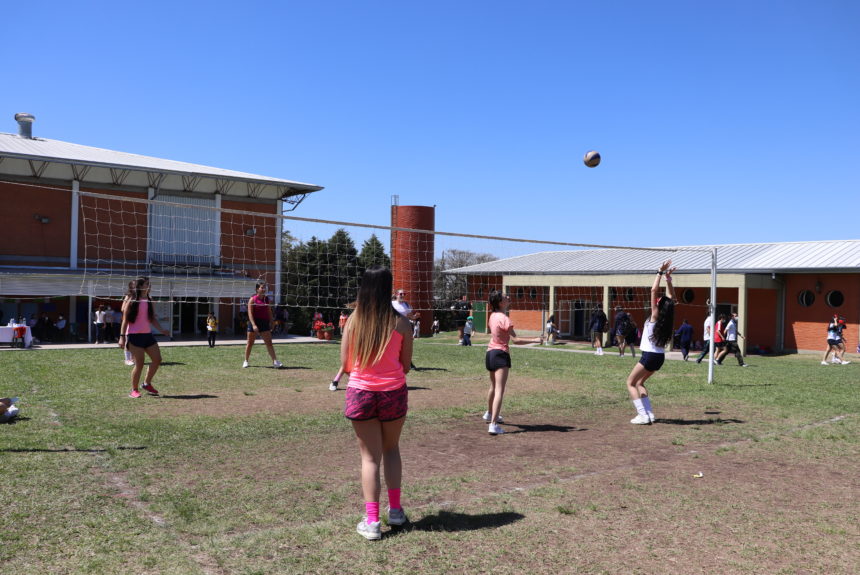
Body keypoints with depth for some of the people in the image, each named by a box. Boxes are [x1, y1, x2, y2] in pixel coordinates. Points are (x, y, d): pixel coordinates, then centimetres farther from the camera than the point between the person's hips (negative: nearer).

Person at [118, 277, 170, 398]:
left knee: (157, 359, 4)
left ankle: (147, 383, 21)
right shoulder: (132, 301, -6)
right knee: (139, 363, -5)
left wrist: (162, 330, 3)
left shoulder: (149, 301, 11)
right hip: (135, 335, -6)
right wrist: (122, 337, -12)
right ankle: (134, 390, 10)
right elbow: (125, 320, -7)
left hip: (148, 335, 7)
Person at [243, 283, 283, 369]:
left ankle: (275, 361, -6)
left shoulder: (266, 299, 8)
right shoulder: (253, 299, -6)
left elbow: (269, 312, 14)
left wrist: (271, 323, 7)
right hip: (254, 323, -3)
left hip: (264, 323, 3)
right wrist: (253, 325, -22)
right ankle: (246, 361, 20)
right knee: (250, 343, 6)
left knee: (269, 343, -3)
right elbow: (250, 313, -12)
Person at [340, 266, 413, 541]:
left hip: (361, 392, 0)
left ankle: (371, 521, 6)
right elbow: (406, 365, 0)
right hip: (393, 392, 0)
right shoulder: (400, 322, -6)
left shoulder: (354, 320, -5)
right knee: (391, 450, 21)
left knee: (370, 457, 8)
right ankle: (395, 510, 28)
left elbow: (345, 364, -1)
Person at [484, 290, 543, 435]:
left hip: (490, 352, 10)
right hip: (501, 354, -9)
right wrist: (535, 340, -20)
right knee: (499, 391, -13)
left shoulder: (493, 316, 8)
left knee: (494, 387, 29)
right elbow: (515, 340, -23)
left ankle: (489, 414, 49)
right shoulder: (504, 319, -19)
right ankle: (493, 425, -22)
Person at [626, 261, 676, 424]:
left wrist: (661, 273, -15)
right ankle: (649, 414, 12)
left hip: (650, 355, -8)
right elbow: (671, 296, 13)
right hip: (660, 357, 8)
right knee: (639, 383, 20)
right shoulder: (667, 318, 3)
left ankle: (643, 415, -8)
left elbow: (654, 290, -18)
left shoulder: (655, 316, -14)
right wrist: (668, 278, 9)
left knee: (631, 382, 2)